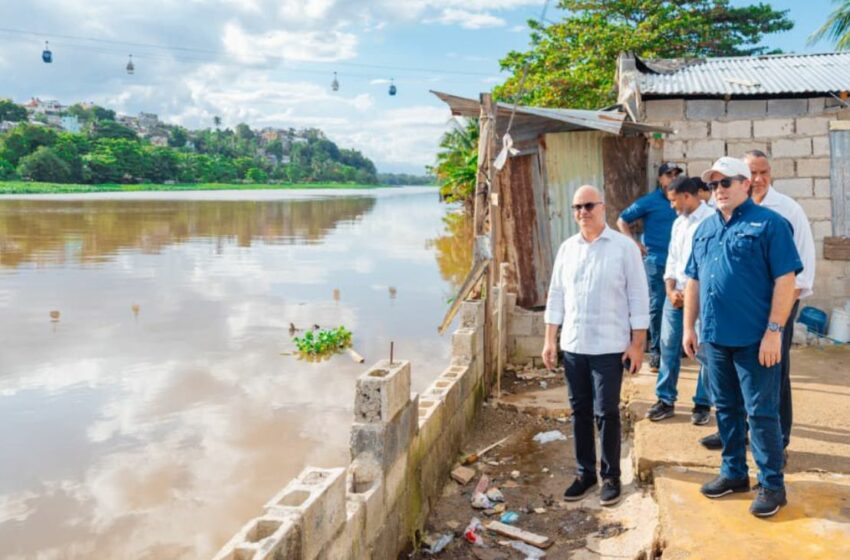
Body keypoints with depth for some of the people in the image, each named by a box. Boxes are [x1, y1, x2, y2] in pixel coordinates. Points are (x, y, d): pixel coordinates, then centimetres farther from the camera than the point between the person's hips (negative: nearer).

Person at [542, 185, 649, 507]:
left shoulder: (624, 247, -5)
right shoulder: (567, 249, 8)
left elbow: (638, 297, -5)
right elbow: (556, 295, 11)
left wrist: (637, 344, -8)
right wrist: (550, 340, 7)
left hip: (609, 347, -4)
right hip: (573, 345, 4)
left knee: (606, 413, 2)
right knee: (580, 411, 11)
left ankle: (611, 477, 18)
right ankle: (585, 472, 25)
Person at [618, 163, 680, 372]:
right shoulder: (649, 201, 0)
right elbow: (622, 221, 4)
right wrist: (635, 244, -4)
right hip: (656, 262, -3)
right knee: (657, 306, 0)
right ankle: (656, 351, 8)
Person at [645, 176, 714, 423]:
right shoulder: (678, 223, 14)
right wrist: (671, 291, 0)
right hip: (676, 294, 7)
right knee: (668, 346, 7)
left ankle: (703, 404, 15)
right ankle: (666, 400, 17)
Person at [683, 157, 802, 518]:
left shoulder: (769, 223, -7)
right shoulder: (705, 229, 12)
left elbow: (785, 280, -12)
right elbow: (694, 282, 16)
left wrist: (774, 331, -17)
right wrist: (689, 327, 11)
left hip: (755, 339, -6)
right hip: (714, 337, 6)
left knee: (761, 413, 2)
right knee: (726, 409, 16)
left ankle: (772, 485, 16)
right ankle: (734, 473, 30)